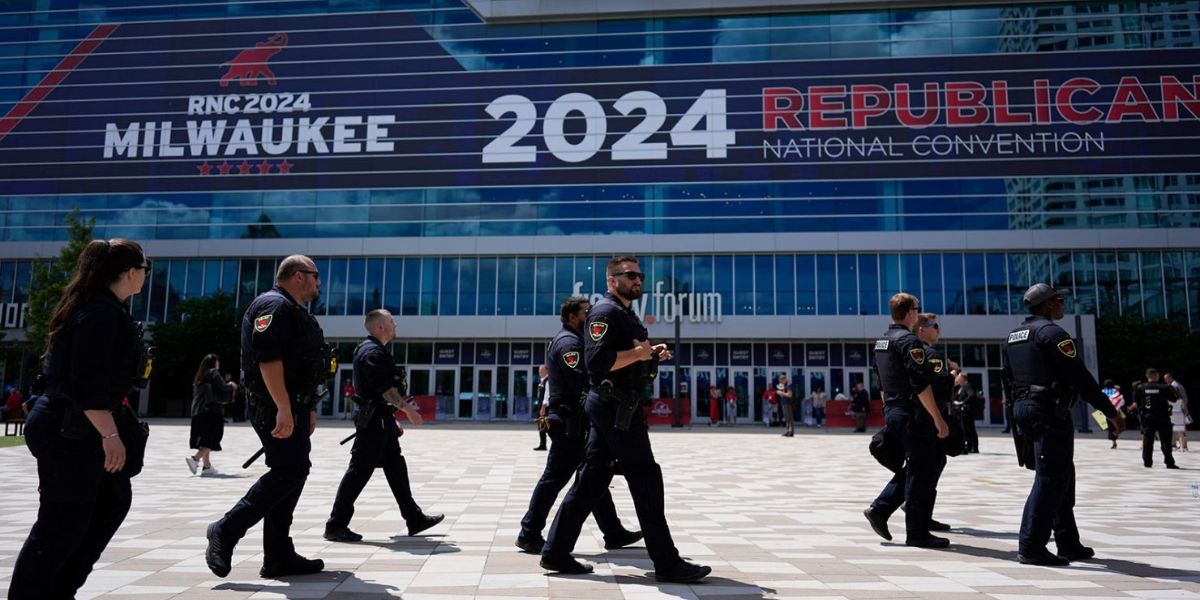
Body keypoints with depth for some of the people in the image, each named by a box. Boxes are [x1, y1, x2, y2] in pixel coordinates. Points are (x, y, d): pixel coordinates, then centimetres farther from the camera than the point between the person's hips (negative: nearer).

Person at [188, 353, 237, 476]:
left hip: (197, 411, 8)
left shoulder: (199, 377, 19)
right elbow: (223, 387, -12)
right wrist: (231, 386, 10)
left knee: (204, 439, 9)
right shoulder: (213, 373, -3)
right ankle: (195, 459, -23)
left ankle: (207, 466, 11)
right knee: (211, 440, -7)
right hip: (212, 411, -8)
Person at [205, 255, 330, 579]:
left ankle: (279, 556, 13)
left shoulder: (294, 311, 22)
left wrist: (307, 410, 23)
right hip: (276, 406, -11)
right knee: (290, 471, -13)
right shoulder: (274, 305, -11)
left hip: (292, 406, 11)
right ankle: (226, 529, -2)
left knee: (292, 473, 9)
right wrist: (284, 409, -28)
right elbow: (269, 359, -23)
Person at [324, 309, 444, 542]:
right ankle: (336, 525, 4)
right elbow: (386, 388, -22)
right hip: (374, 421, -11)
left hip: (382, 420, 11)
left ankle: (415, 519, 17)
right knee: (359, 472, -4)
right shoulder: (372, 352, -14)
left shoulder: (375, 350, 18)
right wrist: (407, 408, -20)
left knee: (397, 469, 12)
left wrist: (392, 420, 23)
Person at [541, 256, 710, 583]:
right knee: (646, 479, -6)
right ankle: (667, 562, 2)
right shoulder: (605, 312, -12)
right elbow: (597, 361, -24)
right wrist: (638, 353, -20)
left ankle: (556, 552, 14)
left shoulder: (625, 313, 21)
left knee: (591, 479, 10)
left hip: (614, 408, 11)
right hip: (616, 407, -11)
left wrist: (652, 354, 10)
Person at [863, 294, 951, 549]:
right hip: (913, 413, -9)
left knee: (914, 467, 18)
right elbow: (921, 385, -20)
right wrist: (938, 419, -17)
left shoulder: (881, 342, 14)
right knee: (921, 471, 0)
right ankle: (917, 533, 6)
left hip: (892, 411, 9)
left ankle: (880, 509, 12)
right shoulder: (909, 341, -15)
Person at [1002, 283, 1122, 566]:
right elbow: (1080, 378, -15)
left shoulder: (1012, 337, 15)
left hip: (1024, 411, 9)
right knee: (1050, 480, -5)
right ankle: (1031, 547, -5)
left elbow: (1008, 380, 18)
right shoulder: (1052, 333, -12)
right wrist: (1110, 410, -8)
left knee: (1063, 477, 17)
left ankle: (1068, 544, 24)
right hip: (1050, 412, -9)